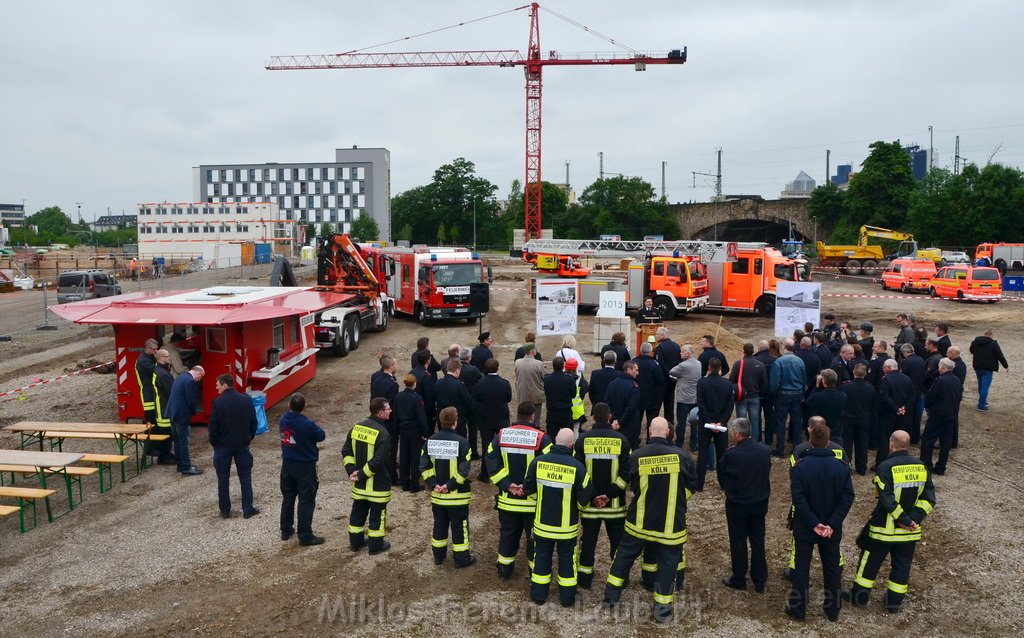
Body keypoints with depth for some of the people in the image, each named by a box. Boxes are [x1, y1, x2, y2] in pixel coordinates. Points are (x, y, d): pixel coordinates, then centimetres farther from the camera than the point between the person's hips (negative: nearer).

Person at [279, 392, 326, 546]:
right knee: (306, 501, 3)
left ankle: (286, 530, 31)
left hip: (287, 464, 6)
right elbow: (321, 436, -11)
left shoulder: (283, 420, -6)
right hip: (305, 466, -6)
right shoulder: (307, 424, -25)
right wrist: (316, 429, 9)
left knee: (288, 497, 20)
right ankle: (305, 536, 7)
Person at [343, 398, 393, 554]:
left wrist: (352, 470, -1)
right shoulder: (383, 434, -23)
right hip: (378, 485, -6)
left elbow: (346, 451, 2)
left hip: (359, 484, 6)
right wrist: (361, 475, -15)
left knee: (358, 512, 19)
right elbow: (377, 461, -27)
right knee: (377, 514, 10)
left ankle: (356, 542, 33)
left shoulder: (357, 427, 0)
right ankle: (375, 545, 21)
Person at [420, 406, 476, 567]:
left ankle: (438, 555, 31)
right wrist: (450, 485, -14)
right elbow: (464, 470, -19)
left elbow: (424, 466, -3)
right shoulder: (462, 442, -17)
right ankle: (461, 558, 18)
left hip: (437, 494, 4)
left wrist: (433, 484, -5)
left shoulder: (430, 441, -3)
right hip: (457, 495, -4)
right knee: (459, 526, 9)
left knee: (439, 524, 19)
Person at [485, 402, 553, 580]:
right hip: (533, 501, -3)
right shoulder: (541, 439, -13)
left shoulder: (501, 435, -2)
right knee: (534, 537, 13)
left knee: (508, 534, 19)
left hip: (508, 498, 3)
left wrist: (507, 484, -9)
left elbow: (491, 462, -7)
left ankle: (504, 570, 30)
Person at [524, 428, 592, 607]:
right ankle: (567, 598, 27)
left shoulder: (538, 462, -14)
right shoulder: (577, 467, -21)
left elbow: (528, 488, -1)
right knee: (567, 559, 16)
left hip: (543, 523, 2)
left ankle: (539, 595, 29)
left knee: (542, 556, 19)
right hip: (567, 525, -2)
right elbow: (584, 498, -14)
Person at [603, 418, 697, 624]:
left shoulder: (636, 456, -13)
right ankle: (662, 608, 18)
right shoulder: (681, 456, -15)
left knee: (625, 554, 18)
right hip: (671, 523, -1)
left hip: (640, 520, 1)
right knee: (668, 561, 12)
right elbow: (691, 485, -1)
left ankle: (612, 594, 28)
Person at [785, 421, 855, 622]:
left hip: (804, 528, -2)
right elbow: (847, 498, -12)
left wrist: (814, 524, -17)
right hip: (832, 529, 2)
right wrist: (832, 524, -16)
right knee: (832, 567, 18)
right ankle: (833, 610, 30)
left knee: (802, 567, 12)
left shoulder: (800, 467, -17)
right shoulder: (841, 467, -8)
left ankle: (797, 609, 21)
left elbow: (798, 499, -21)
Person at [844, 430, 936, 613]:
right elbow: (929, 498, -4)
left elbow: (887, 500, -23)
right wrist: (914, 519, -11)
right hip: (909, 530, 4)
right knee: (902, 564, 17)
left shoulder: (886, 467, -19)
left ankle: (859, 595, 22)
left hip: (885, 528, -4)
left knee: (871, 560, 11)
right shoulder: (922, 468, -2)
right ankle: (894, 601, 27)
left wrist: (904, 520, -15)